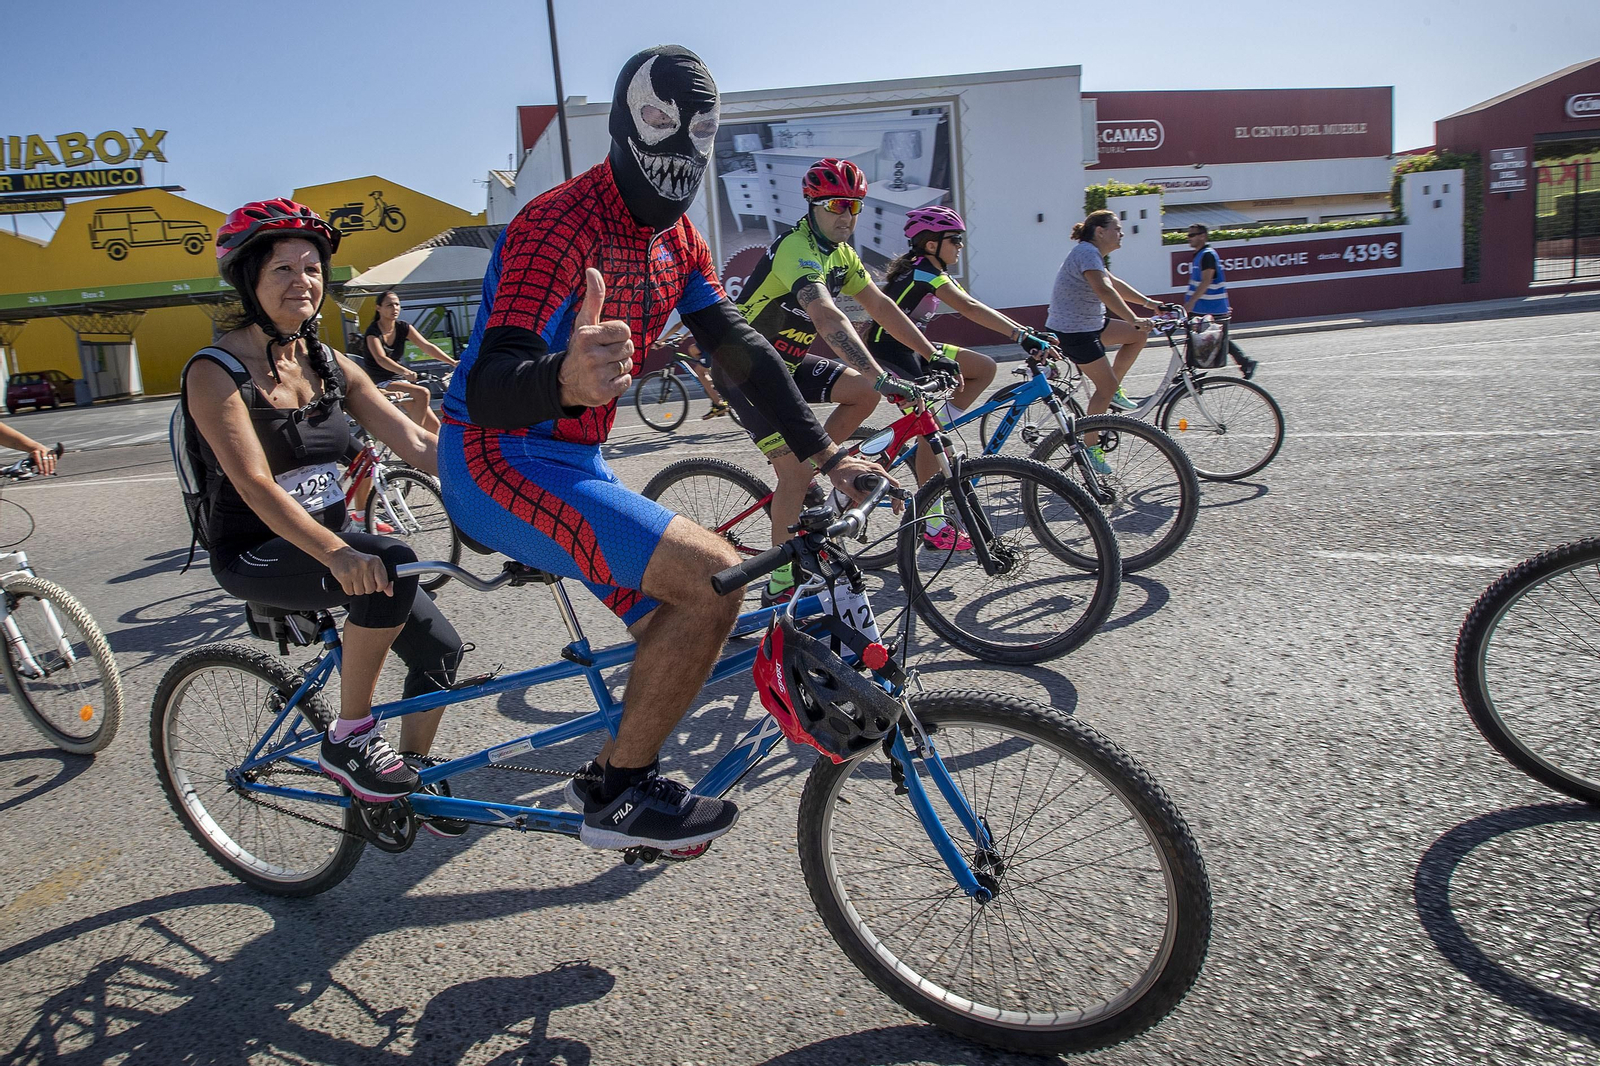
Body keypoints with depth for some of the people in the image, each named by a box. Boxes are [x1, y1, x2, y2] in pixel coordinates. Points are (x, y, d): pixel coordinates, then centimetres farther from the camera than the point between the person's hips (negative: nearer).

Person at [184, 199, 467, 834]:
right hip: (256, 554, -7)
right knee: (391, 565, -33)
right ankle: (348, 739, -18)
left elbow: (414, 443, -4)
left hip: (328, 540, 7)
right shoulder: (216, 372, -14)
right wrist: (339, 554, -43)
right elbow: (256, 486, -27)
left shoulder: (329, 366, 5)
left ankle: (412, 786, 18)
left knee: (438, 645, -3)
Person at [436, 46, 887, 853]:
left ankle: (618, 774, 30)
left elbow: (738, 347, 5)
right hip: (501, 463, -9)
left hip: (571, 463, 9)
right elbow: (489, 391, -32)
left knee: (680, 628, 9)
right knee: (714, 577, -21)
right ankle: (619, 793, -7)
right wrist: (564, 381, -56)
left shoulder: (677, 241, 6)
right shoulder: (559, 226, -21)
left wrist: (824, 453, -5)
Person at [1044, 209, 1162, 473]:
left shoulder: (1090, 253, 14)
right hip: (1073, 332, -10)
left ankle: (1113, 392, 15)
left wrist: (1148, 303, 20)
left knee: (1139, 335, 11)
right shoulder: (1086, 252, -19)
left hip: (1089, 324, 10)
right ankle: (1090, 447, 2)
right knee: (1106, 385, -7)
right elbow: (1104, 290, -34)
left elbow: (1113, 283, 23)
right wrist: (1133, 319, -39)